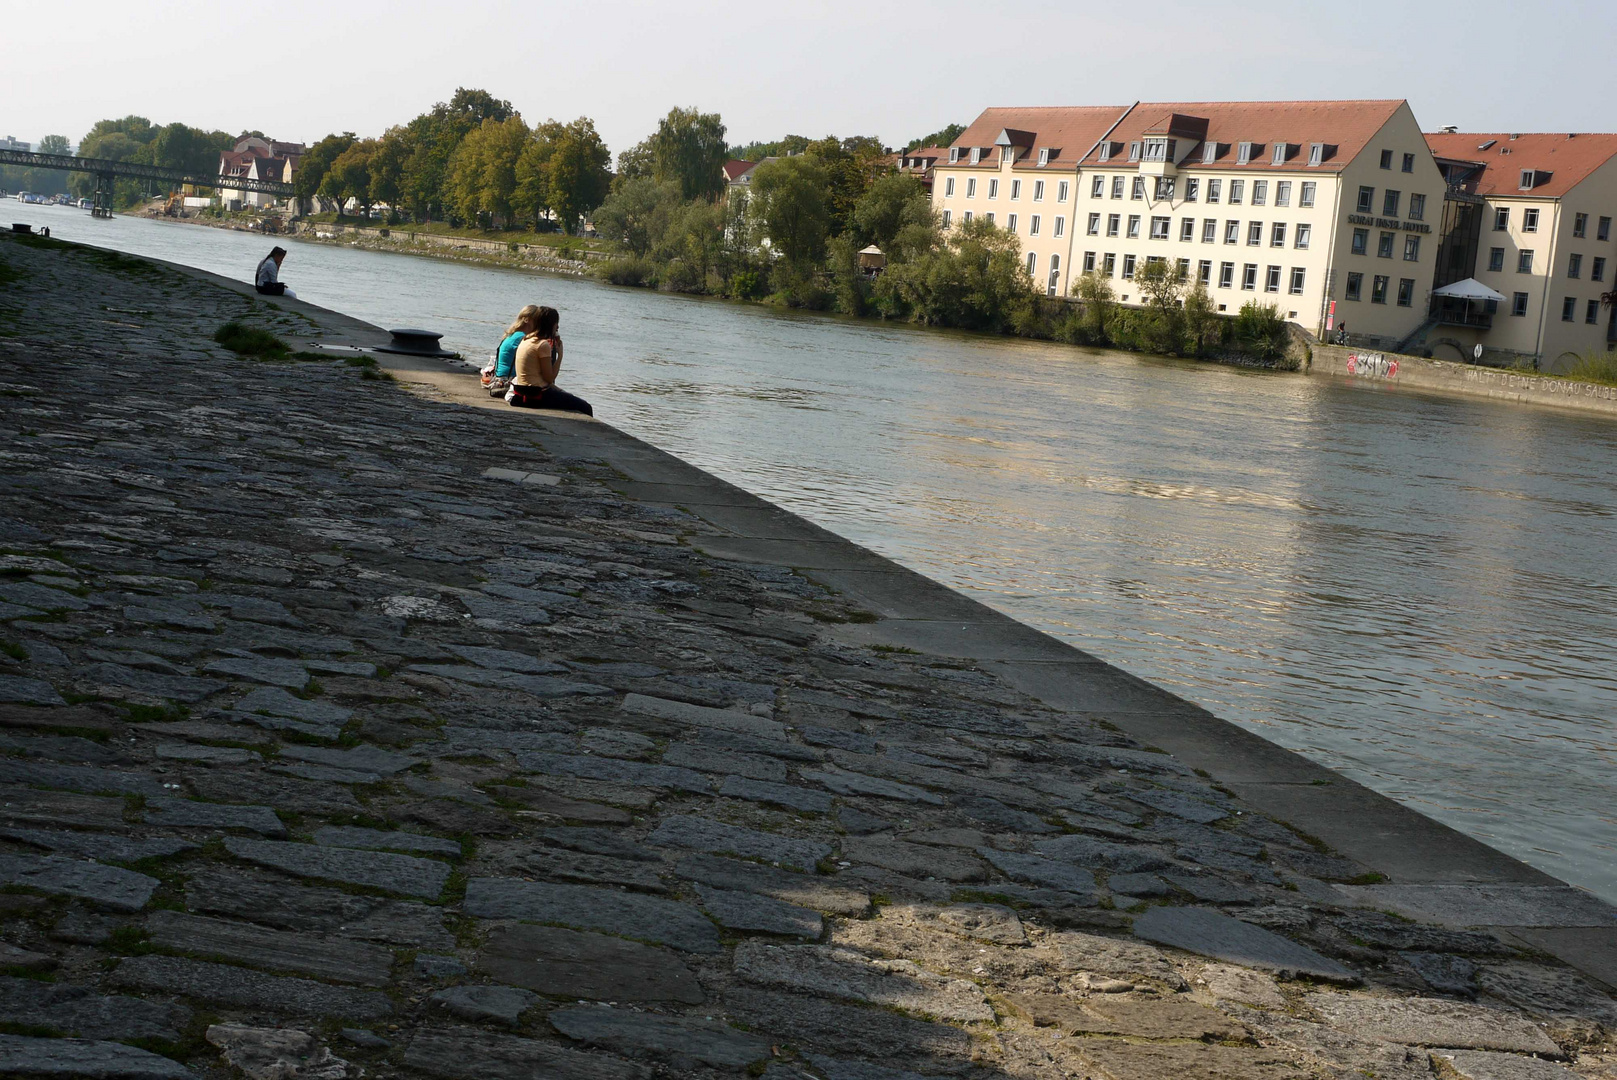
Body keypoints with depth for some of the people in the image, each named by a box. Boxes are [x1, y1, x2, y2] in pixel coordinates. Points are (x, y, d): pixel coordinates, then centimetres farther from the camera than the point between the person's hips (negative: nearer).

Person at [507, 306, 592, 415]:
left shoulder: (526, 340, 12)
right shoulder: (543, 344, -16)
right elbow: (550, 377, -14)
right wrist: (560, 354, -6)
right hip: (536, 396, -10)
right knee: (585, 407, -5)